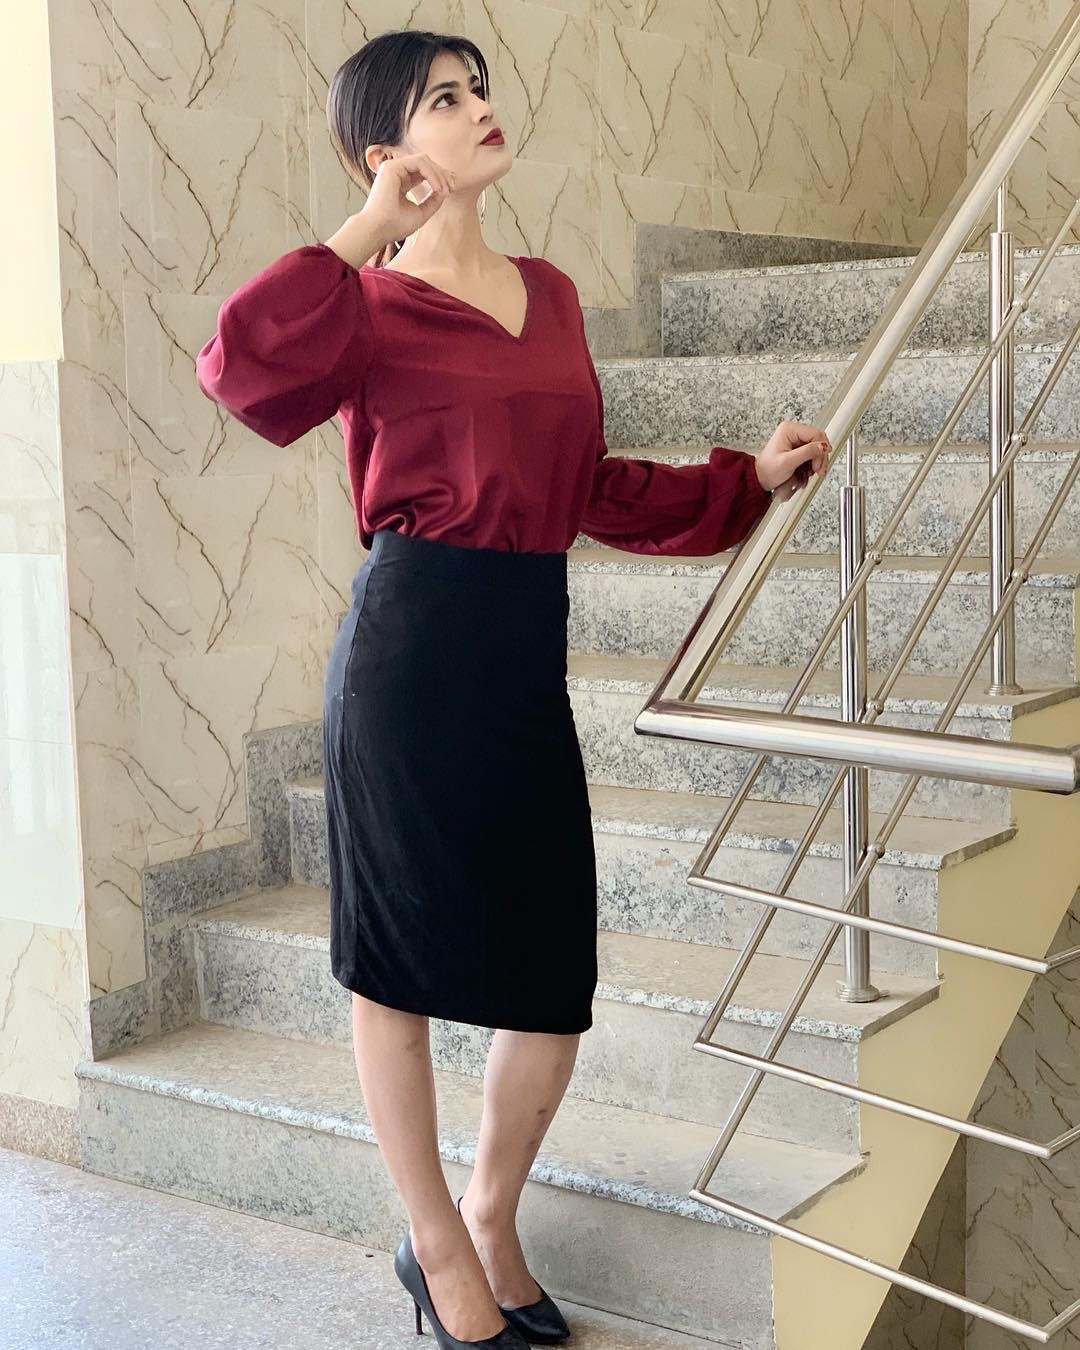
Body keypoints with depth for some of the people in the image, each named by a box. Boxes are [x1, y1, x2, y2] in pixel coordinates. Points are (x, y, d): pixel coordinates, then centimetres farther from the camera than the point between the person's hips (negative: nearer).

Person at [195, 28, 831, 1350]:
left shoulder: (550, 295, 17)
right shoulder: (373, 308, -2)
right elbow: (240, 364, -23)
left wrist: (747, 476, 19)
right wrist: (368, 230, -13)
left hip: (526, 655, 6)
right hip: (411, 645, -6)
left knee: (554, 978, 8)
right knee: (400, 958, 6)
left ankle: (490, 1218, 33)